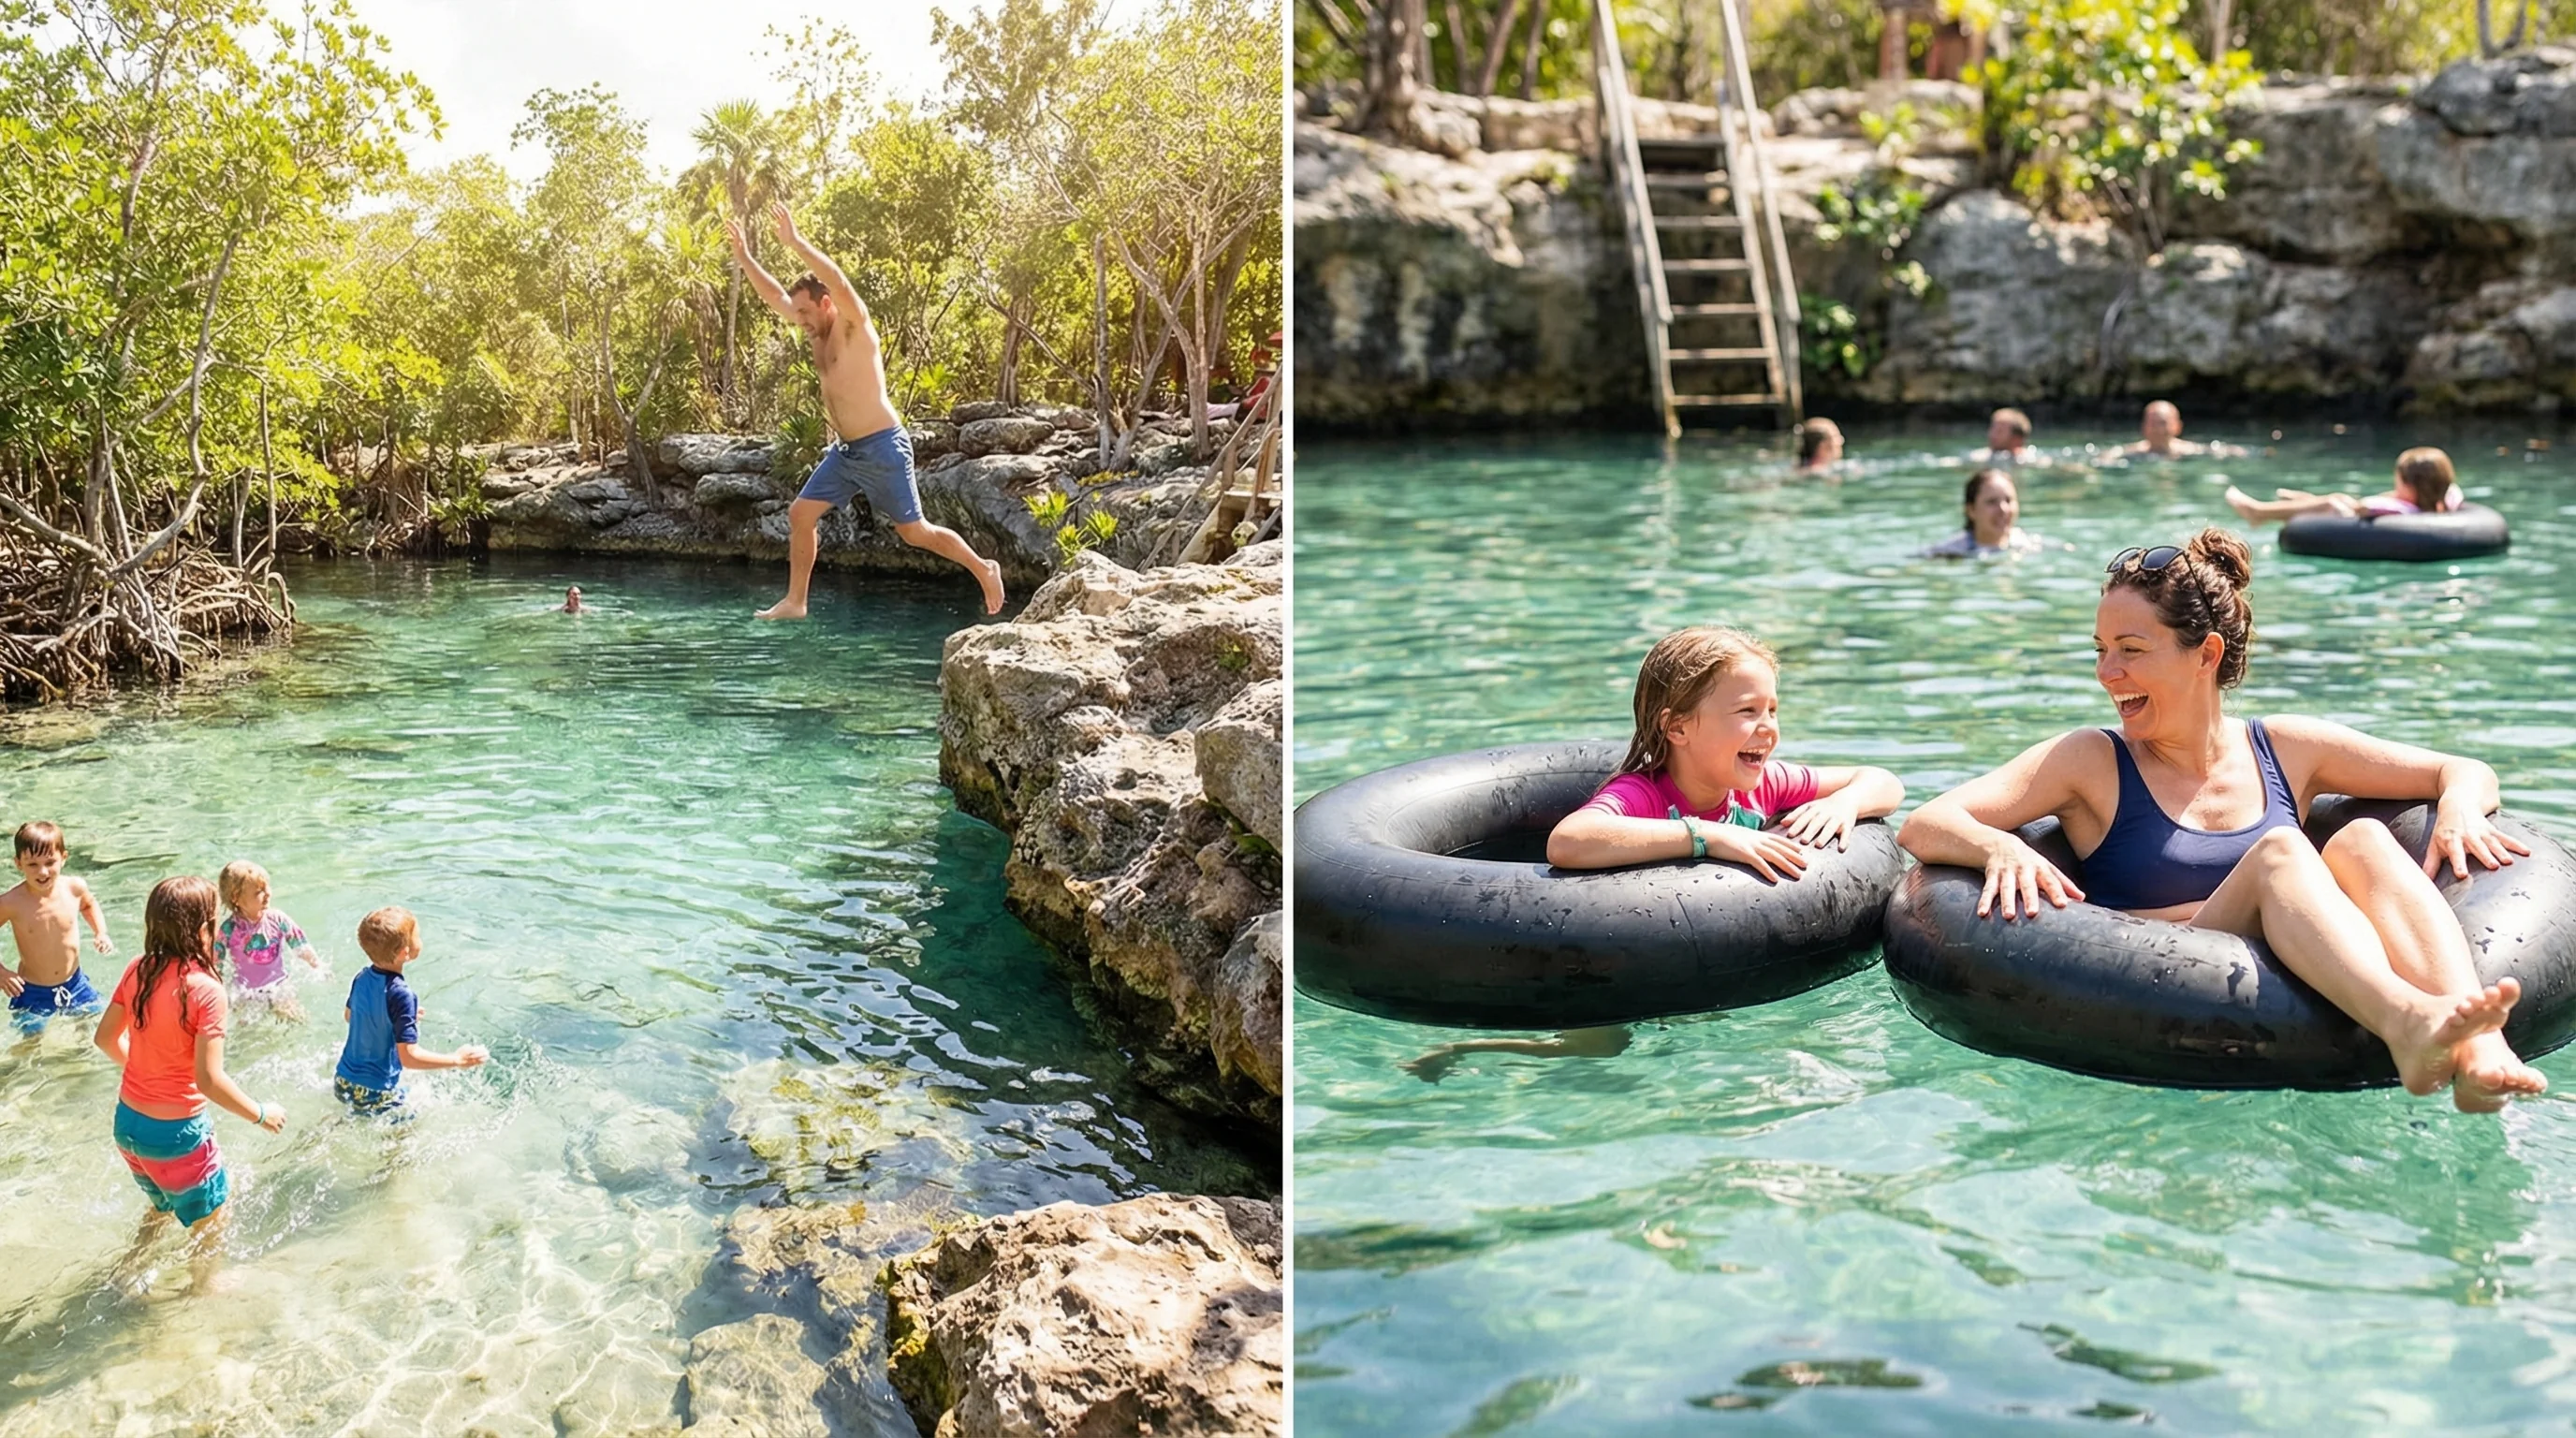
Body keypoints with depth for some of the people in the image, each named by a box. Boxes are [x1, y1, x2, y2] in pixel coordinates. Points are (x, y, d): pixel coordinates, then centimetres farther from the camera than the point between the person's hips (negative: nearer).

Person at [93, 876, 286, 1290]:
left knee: (163, 1207, 33)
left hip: (128, 1121, 7)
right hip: (176, 1131, -7)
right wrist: (261, 1114, -12)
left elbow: (105, 1038, 6)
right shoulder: (205, 989, -26)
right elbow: (208, 1079, -26)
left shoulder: (137, 971, -6)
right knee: (210, 1218, 20)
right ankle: (204, 1288, 36)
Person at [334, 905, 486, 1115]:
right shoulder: (400, 994, -27)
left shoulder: (362, 978, -3)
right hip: (377, 1095, -9)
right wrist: (458, 1060, -20)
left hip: (343, 1082, 9)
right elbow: (409, 1056, -28)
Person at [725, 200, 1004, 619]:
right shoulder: (818, 332, 11)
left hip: (882, 447, -8)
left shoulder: (853, 326, -11)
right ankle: (794, 602, 10)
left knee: (913, 532, -3)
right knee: (800, 514, 4)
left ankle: (983, 568, 13)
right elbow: (774, 295, 17)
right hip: (846, 451, 8)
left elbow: (839, 282, -30)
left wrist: (795, 243, -36)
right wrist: (743, 256, 10)